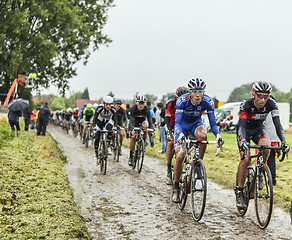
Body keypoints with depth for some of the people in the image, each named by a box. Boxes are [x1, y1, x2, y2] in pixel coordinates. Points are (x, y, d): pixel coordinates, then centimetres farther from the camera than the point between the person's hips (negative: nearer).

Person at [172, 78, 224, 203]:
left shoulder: (208, 102, -26)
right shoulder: (182, 100, -31)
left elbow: (213, 123, -23)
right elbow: (177, 122, -34)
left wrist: (218, 135, -43)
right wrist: (180, 134, -54)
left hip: (196, 123, 1)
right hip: (183, 124, -1)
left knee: (203, 135, -36)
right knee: (180, 156, -14)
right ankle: (176, 187, 4)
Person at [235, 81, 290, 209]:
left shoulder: (271, 104, -25)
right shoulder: (246, 104, -32)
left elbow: (277, 124, -29)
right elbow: (242, 126, -40)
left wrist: (283, 142, -43)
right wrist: (243, 141, -59)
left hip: (258, 129, 3)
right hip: (245, 130, -2)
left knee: (266, 146, -30)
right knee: (245, 159, -19)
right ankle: (239, 192, -8)